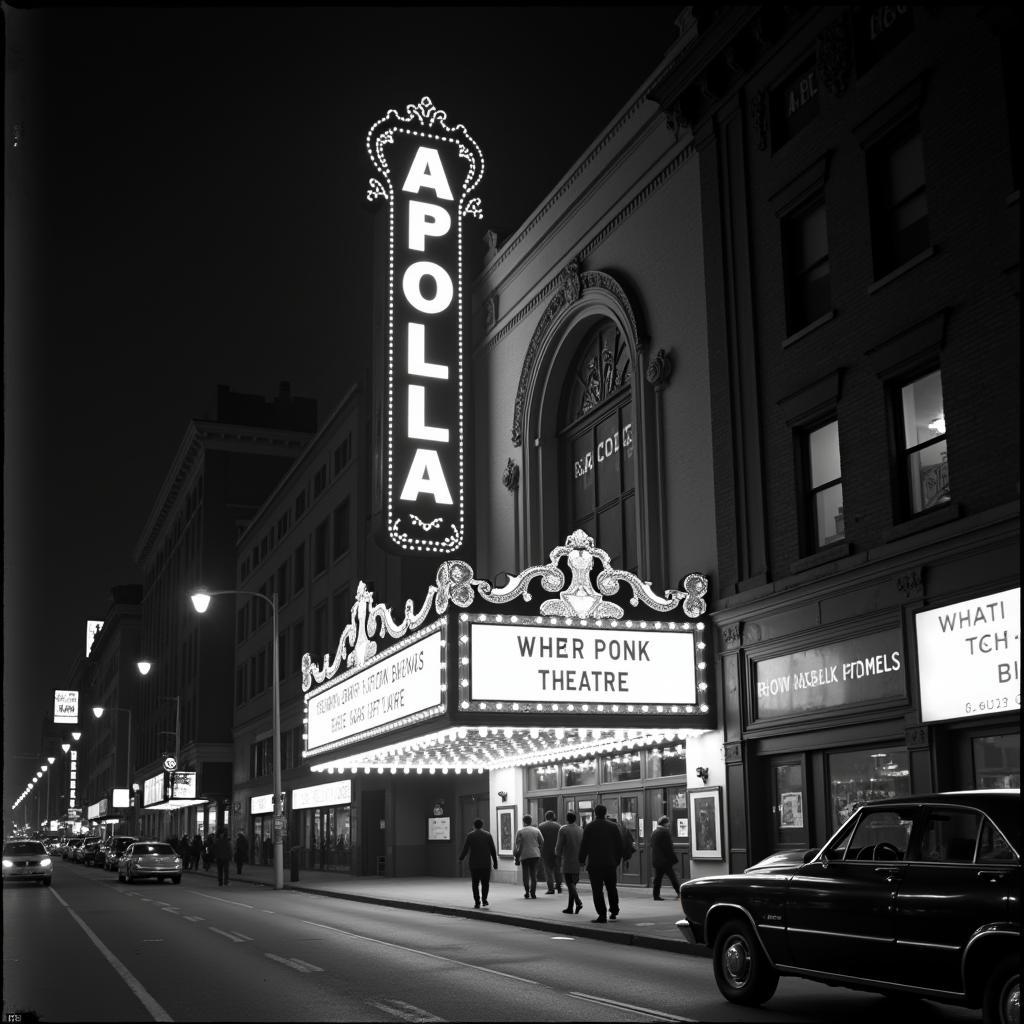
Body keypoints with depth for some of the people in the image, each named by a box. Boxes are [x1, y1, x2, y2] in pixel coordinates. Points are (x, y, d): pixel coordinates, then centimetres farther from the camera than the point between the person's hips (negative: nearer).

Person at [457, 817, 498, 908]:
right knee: (485, 883, 14)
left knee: (475, 884, 9)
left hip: (474, 864, 0)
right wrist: (495, 863, 5)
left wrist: (461, 858, 17)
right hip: (486, 864, 0)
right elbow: (493, 850, 0)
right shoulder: (488, 835, 1)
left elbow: (465, 850, -2)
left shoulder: (470, 836, -3)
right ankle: (484, 899, -1)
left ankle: (477, 902, 4)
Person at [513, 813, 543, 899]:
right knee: (533, 874, 7)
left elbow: (517, 846, -3)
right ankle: (533, 893, 3)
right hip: (535, 855, 2)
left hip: (524, 855, -2)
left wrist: (516, 857, 3)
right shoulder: (536, 830, 5)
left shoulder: (520, 832, -1)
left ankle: (527, 892, 1)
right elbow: (542, 843, 4)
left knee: (525, 874, 8)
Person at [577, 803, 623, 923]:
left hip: (594, 864, -3)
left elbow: (584, 845, -6)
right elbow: (619, 846, 6)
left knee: (597, 890, -1)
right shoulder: (613, 826, 4)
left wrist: (582, 860, 3)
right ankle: (614, 911, 23)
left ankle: (602, 915, -4)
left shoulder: (590, 827, -5)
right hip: (610, 863, 3)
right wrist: (617, 861, 15)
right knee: (611, 888, 19)